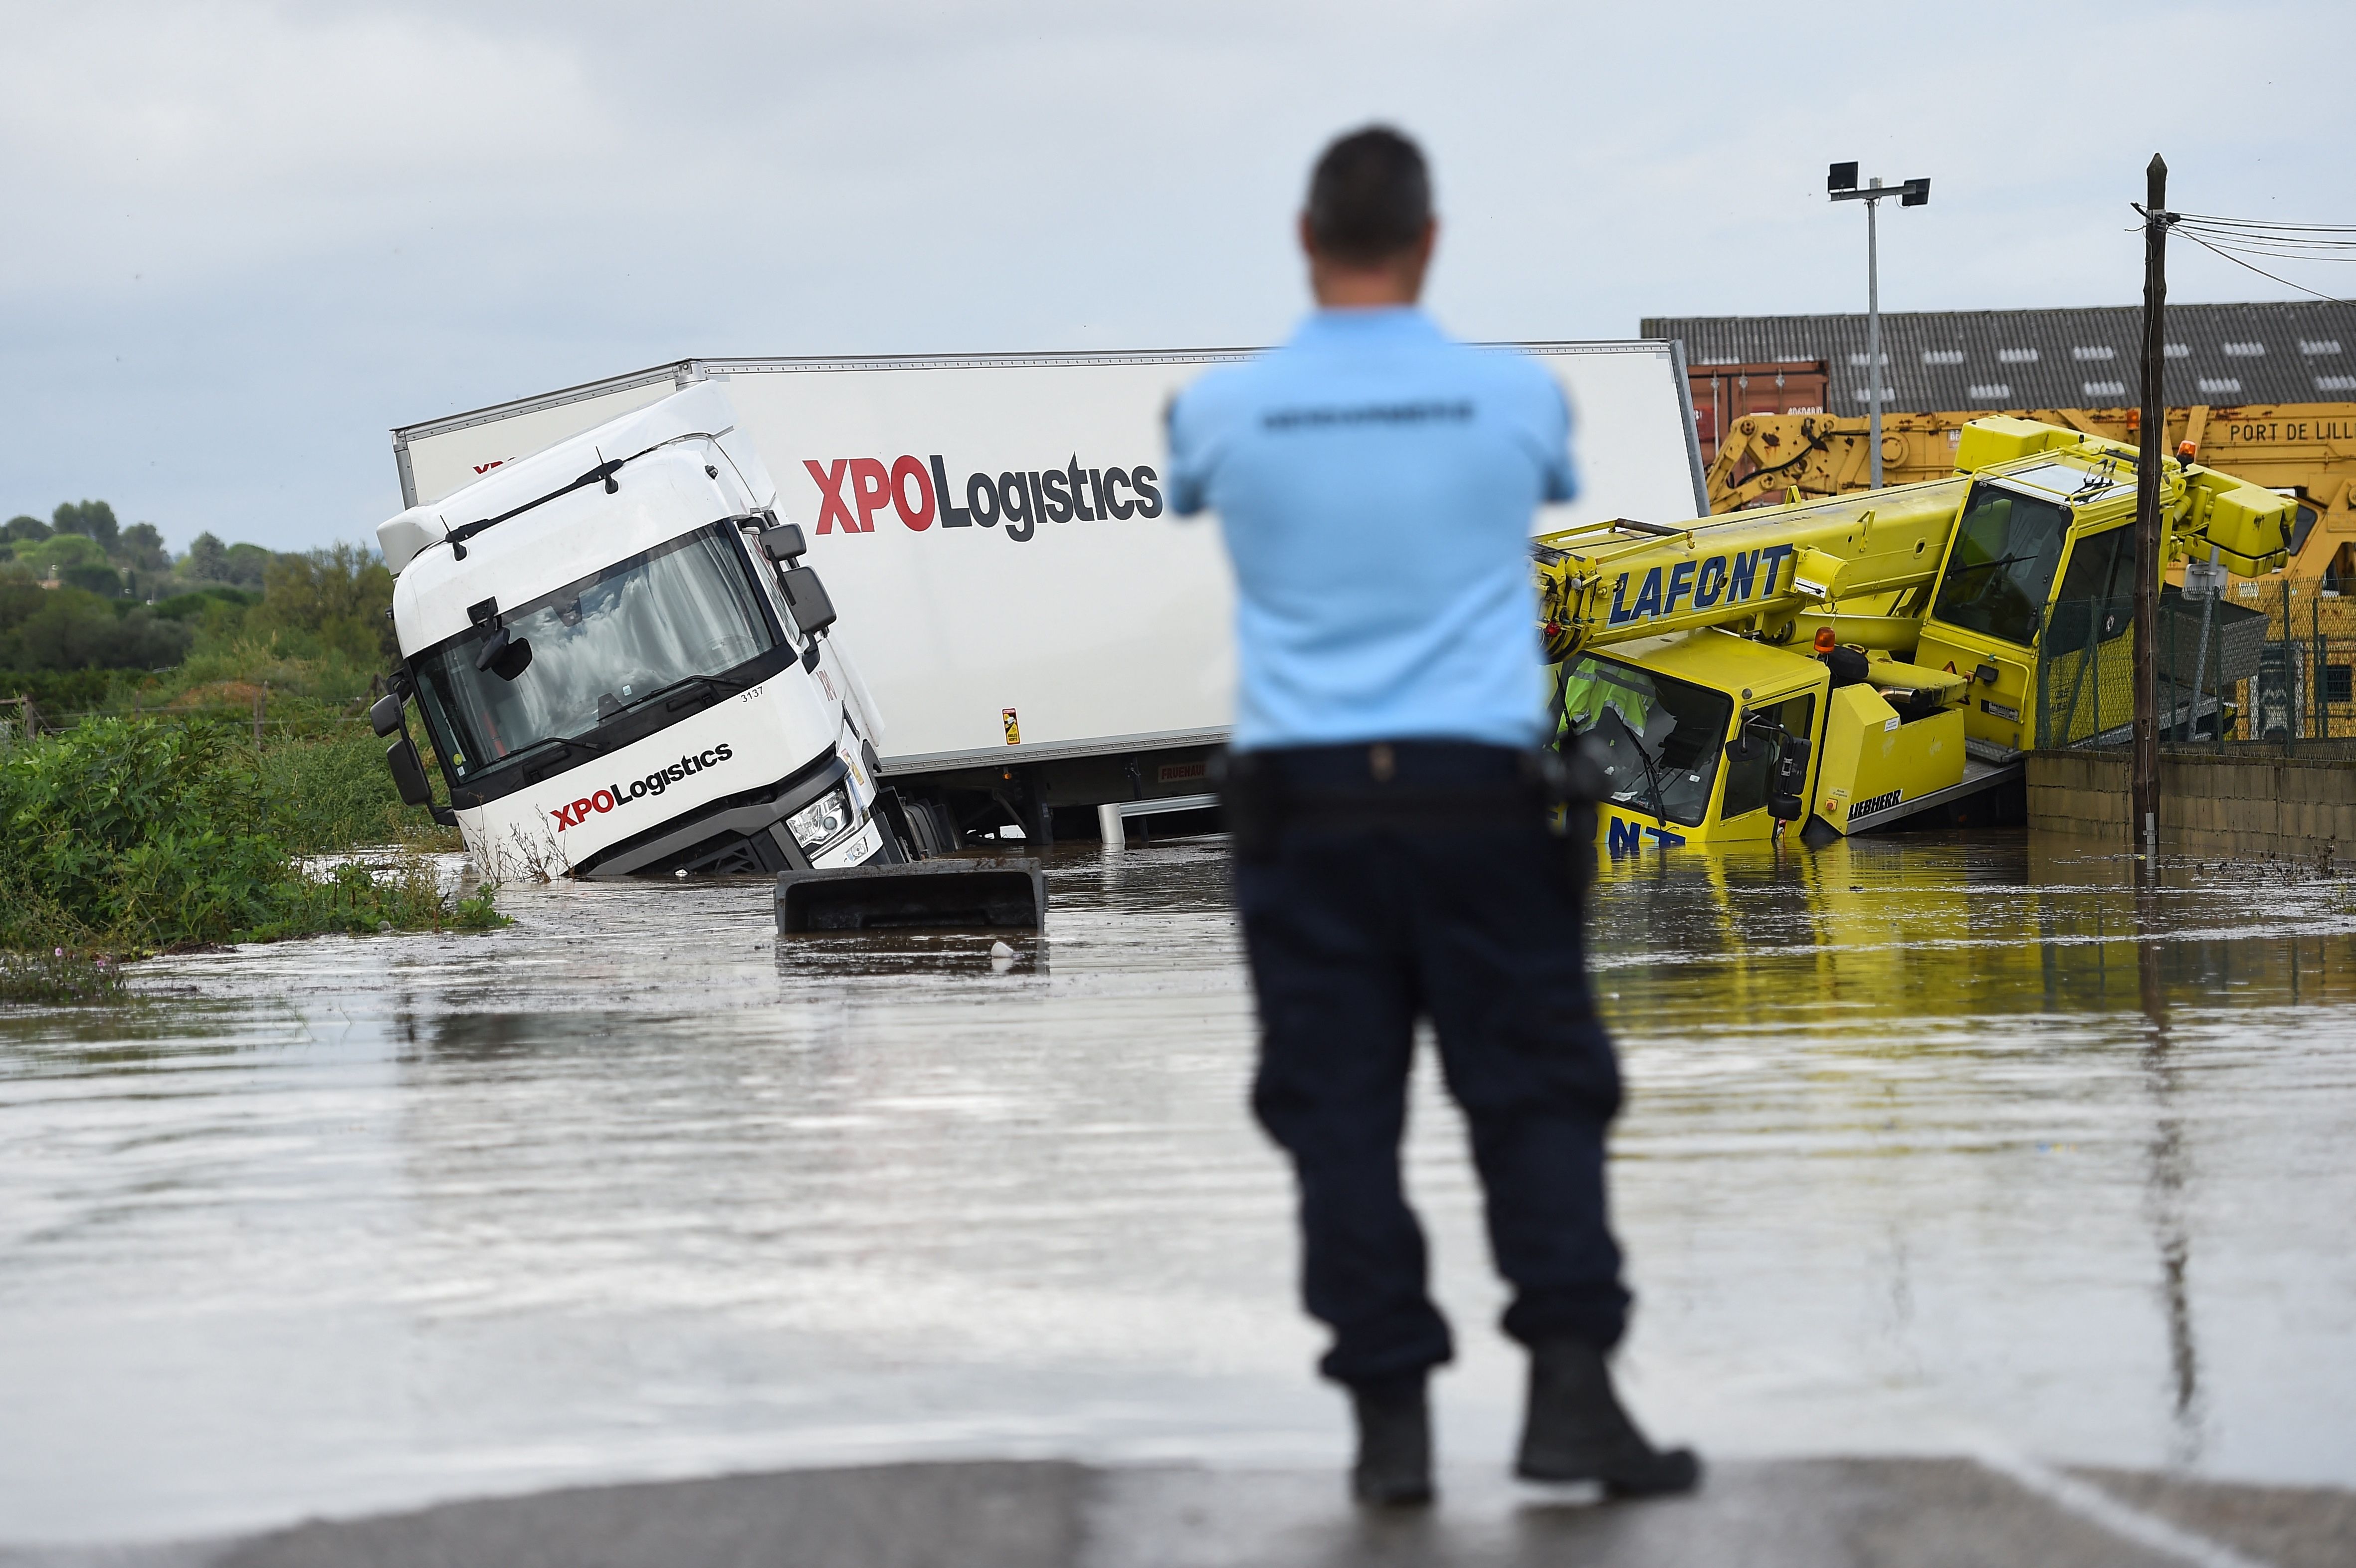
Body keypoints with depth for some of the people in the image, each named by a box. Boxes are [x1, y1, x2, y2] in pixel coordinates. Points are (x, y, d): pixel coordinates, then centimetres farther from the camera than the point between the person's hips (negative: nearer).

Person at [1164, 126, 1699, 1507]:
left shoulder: (1225, 409, -1)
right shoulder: (1516, 397, -1)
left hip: (1304, 799, 1)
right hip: (1479, 793, -1)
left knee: (1341, 1108, 4)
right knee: (1537, 1092, 5)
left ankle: (1391, 1414, 1)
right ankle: (1570, 1384, -5)